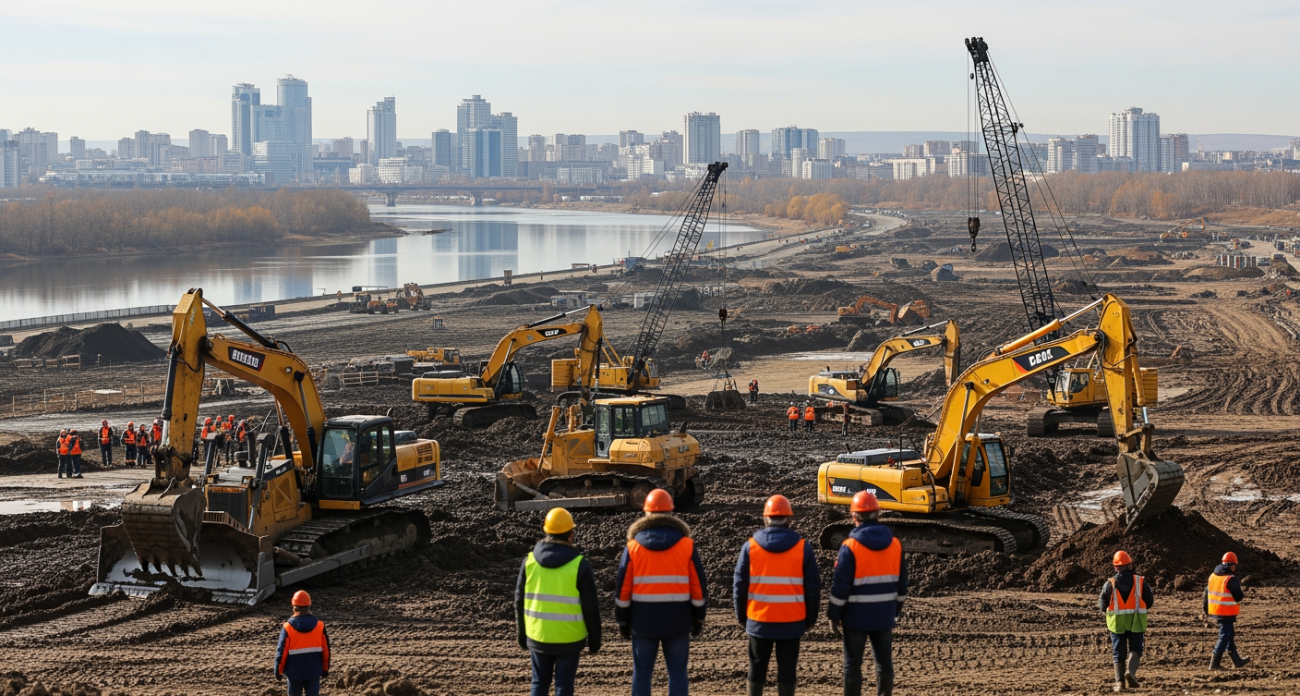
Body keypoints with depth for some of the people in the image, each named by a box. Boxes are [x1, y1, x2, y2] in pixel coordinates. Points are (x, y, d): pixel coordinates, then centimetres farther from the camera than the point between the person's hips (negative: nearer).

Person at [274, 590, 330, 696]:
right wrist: (325, 669, 14)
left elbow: (282, 651, -7)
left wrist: (279, 670, 5)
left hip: (294, 672, -1)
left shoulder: (288, 627, -11)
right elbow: (326, 650, 2)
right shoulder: (319, 626, -5)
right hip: (314, 671, 1)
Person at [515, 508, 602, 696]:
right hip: (568, 638, -3)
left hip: (538, 636, 3)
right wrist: (594, 638, 3)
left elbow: (520, 601, 5)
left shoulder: (530, 561, -2)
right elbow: (591, 607, -8)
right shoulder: (579, 565, -12)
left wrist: (522, 633, 17)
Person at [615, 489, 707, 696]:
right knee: (677, 672, 6)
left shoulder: (633, 546, -2)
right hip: (678, 621, 0)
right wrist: (698, 618, 10)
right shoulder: (686, 545, -2)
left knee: (641, 672, 9)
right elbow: (699, 586, 0)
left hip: (643, 621, 0)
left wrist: (622, 621, 9)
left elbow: (623, 587, 0)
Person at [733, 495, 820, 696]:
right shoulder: (803, 547, -3)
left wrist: (741, 616, 13)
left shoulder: (750, 546, -2)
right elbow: (813, 587, 0)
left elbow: (740, 585, 1)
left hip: (759, 620, 1)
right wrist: (810, 618, 11)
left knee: (757, 667, 13)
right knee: (787, 668, 5)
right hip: (792, 621, -1)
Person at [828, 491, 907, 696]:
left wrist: (833, 615, -4)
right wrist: (896, 612, 19)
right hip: (884, 616, 4)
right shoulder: (895, 544, 2)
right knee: (884, 662, 11)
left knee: (852, 664, 3)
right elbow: (901, 583, 9)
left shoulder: (850, 547, -14)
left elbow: (840, 586, -14)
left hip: (856, 616, -4)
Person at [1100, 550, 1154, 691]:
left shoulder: (1110, 584, -4)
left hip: (1117, 622, 0)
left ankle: (1119, 682, 0)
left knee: (1118, 653, 9)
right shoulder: (1141, 581, -3)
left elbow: (1102, 605, -1)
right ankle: (1131, 671, -17)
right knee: (1135, 649, 10)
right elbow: (1149, 602, 3)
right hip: (1136, 622, 0)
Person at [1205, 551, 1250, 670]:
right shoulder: (1231, 579, -17)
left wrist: (1206, 610, 21)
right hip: (1227, 613, -8)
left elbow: (1207, 593, 14)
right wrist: (1243, 595, 8)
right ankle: (1215, 663, -4)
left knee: (1230, 635, 19)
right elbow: (1238, 596, -16)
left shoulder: (1213, 576, 7)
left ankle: (1237, 660, 29)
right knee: (1225, 636, -1)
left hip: (1214, 611, 8)